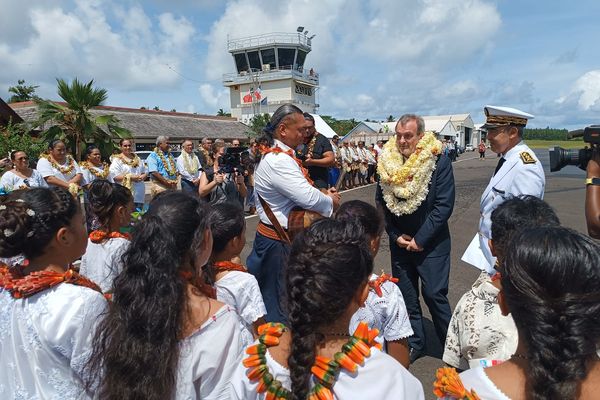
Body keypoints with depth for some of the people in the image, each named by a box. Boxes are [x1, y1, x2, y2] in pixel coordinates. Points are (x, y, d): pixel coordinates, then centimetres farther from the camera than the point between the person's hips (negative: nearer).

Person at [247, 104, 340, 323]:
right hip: (278, 242, -10)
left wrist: (323, 194, 3)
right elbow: (309, 198, -29)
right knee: (280, 307, 3)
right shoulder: (278, 161, -23)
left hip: (280, 237, 10)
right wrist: (331, 201, -8)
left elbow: (300, 192, 20)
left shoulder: (280, 156, 12)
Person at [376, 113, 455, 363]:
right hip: (400, 241, 4)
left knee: (434, 294, -3)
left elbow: (444, 205, -12)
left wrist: (419, 239, -14)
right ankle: (415, 343, 29)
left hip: (431, 242, -4)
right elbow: (381, 202, 8)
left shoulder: (439, 161, -11)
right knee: (406, 294, 11)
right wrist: (395, 235, -1)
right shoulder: (387, 162, 1)